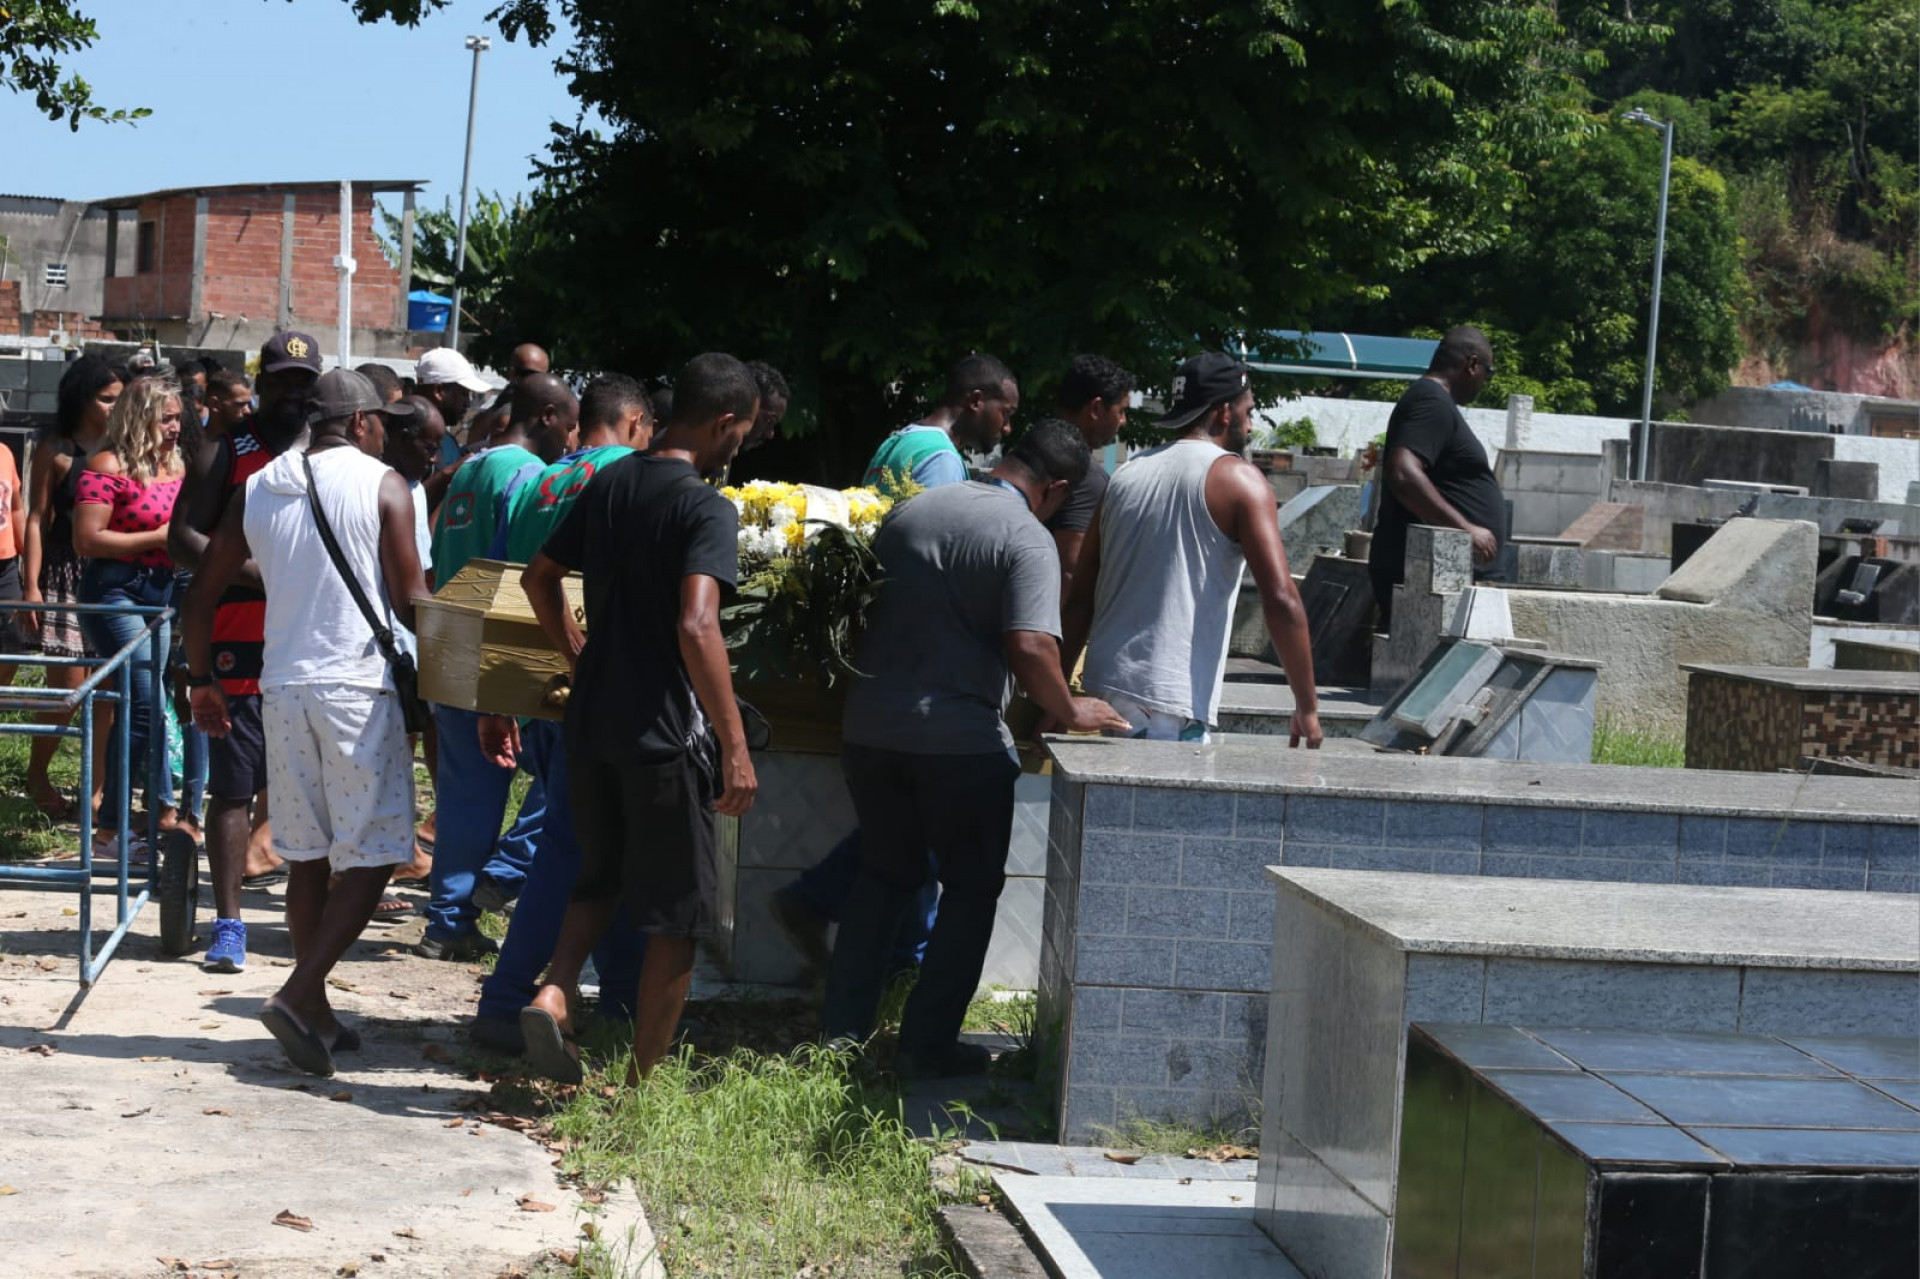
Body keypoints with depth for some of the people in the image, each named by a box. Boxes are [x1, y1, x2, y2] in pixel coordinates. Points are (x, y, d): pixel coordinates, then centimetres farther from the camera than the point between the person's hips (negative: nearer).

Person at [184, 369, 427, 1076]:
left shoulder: (257, 489, 10)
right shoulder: (382, 486, -4)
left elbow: (203, 594, 11)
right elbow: (409, 602, -7)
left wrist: (201, 680, 22)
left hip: (283, 687, 6)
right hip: (359, 685, -5)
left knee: (308, 858, 12)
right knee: (369, 858, -1)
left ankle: (315, 1015, 16)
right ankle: (299, 993, -15)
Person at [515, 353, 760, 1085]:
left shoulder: (607, 486, 9)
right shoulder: (706, 508, -15)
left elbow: (539, 576, 19)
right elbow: (696, 628, -26)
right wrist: (736, 748, -24)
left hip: (591, 721, 7)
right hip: (665, 730, -7)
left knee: (602, 877, 24)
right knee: (677, 908, 6)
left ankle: (553, 993, 0)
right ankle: (646, 1080, 11)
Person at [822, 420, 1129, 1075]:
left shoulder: (909, 512, 9)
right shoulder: (1027, 538, -12)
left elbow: (864, 611, 19)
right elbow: (1030, 647, -23)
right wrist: (1070, 712, -8)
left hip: (870, 728, 6)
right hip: (960, 742, -6)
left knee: (886, 873, 20)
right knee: (971, 887, 9)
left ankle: (841, 1026, 21)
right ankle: (928, 1042, 8)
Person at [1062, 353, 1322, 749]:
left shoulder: (1127, 473, 14)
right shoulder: (1238, 480, -3)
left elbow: (1080, 597, 15)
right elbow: (1281, 599, -12)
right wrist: (1307, 707, -7)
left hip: (1103, 687, 6)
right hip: (1172, 705, -6)